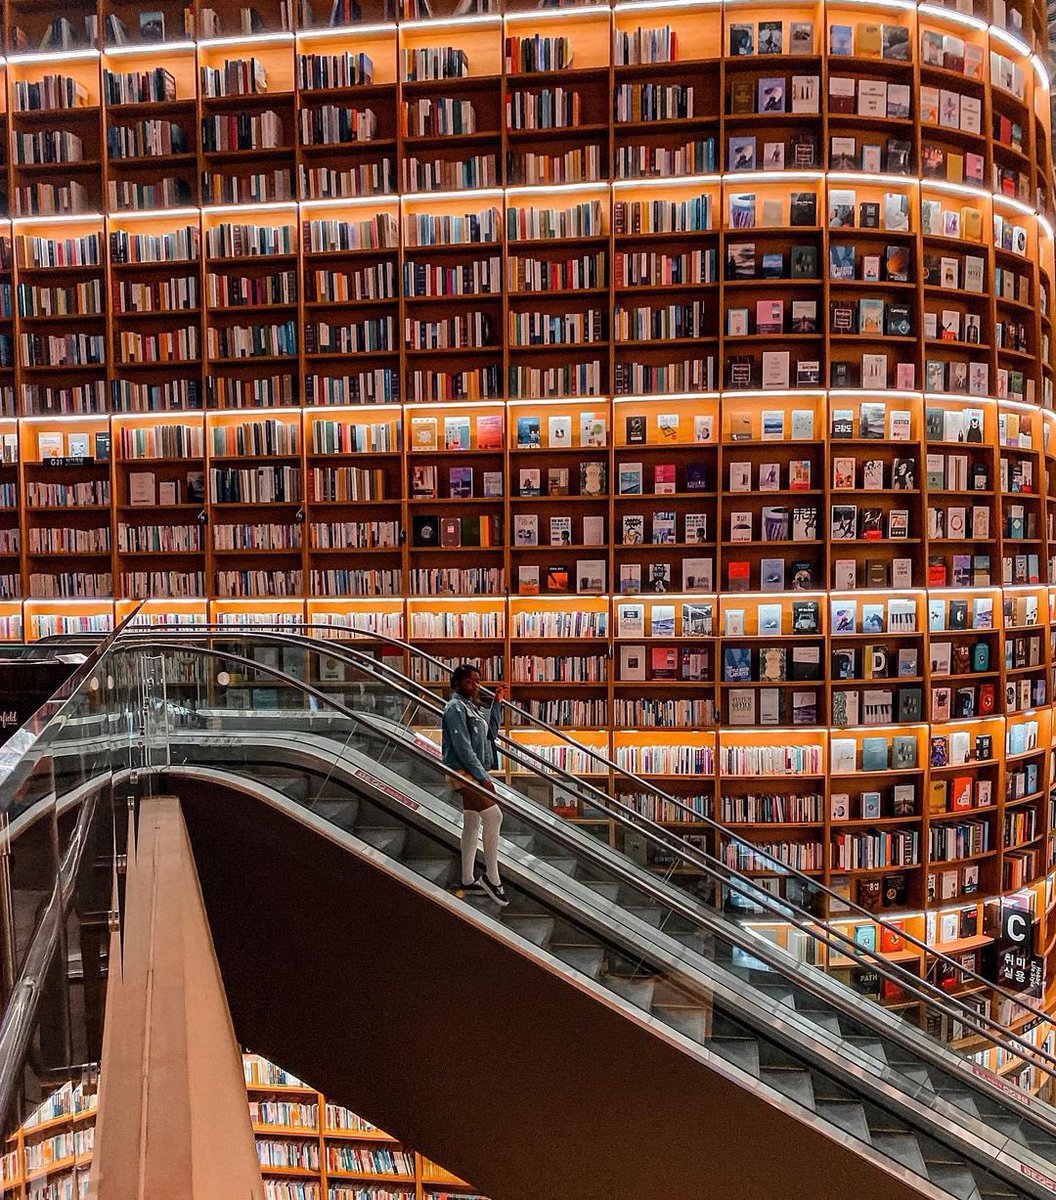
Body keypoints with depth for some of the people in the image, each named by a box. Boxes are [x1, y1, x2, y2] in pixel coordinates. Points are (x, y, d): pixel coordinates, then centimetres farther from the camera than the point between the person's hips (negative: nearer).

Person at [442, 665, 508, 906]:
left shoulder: (471, 707, 16)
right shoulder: (455, 707, -12)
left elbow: (490, 733, 21)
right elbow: (462, 747, -19)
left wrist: (497, 704, 16)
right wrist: (483, 776, -21)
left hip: (474, 773, 10)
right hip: (464, 773, -10)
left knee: (472, 824, 12)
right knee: (493, 816, -18)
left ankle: (468, 881, 19)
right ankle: (492, 878, -12)